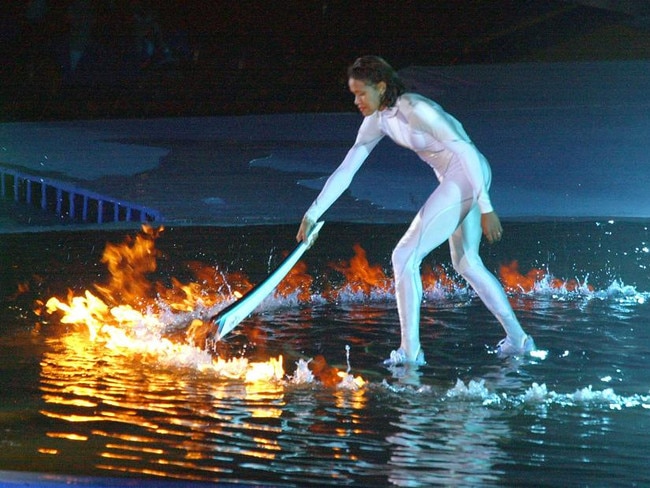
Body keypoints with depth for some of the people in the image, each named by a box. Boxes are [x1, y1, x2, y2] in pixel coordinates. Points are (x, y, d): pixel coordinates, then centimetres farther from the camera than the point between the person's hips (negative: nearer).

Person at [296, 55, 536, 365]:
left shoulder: (413, 109, -21)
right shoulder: (377, 120, 6)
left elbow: (466, 151, -21)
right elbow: (345, 171, 9)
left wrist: (485, 208, -22)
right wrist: (312, 214, 4)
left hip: (468, 174, -10)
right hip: (453, 180, 10)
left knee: (405, 256, -10)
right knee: (466, 263, 21)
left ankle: (409, 351, -6)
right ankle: (517, 339, 29)